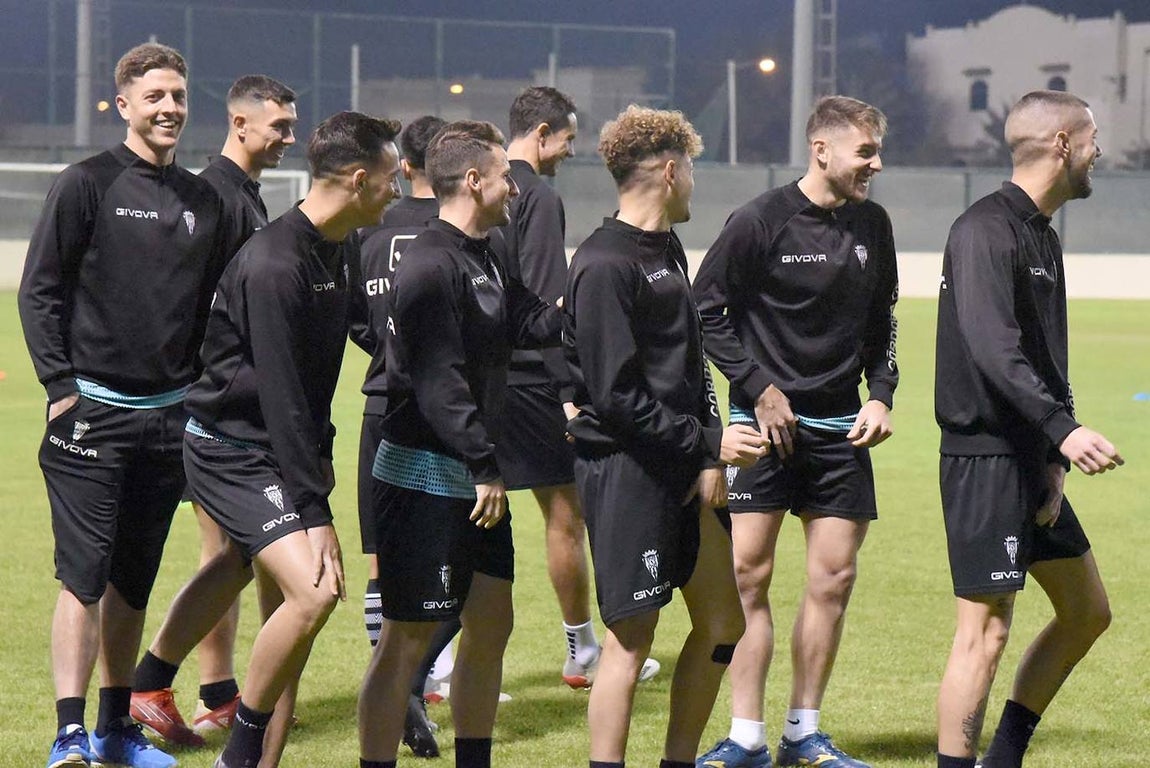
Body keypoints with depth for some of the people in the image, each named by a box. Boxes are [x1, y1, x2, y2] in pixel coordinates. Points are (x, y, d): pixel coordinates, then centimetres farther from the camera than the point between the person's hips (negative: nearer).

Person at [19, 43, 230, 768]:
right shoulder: (88, 185, -4)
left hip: (169, 417, 5)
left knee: (135, 581, 10)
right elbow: (39, 291, -5)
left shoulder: (204, 200, 12)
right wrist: (61, 386, -11)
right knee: (85, 576, -9)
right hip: (93, 410, -5)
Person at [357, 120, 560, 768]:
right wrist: (485, 468, -21)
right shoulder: (431, 265, -17)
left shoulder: (486, 260, 15)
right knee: (408, 637, -7)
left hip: (475, 477, 10)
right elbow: (439, 381, -22)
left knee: (492, 624, 14)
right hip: (425, 475, -10)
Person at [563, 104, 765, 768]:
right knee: (633, 637, -6)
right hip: (624, 469, -9)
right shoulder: (604, 266, -15)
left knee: (723, 618, 12)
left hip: (681, 469, 9)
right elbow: (616, 395, -19)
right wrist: (706, 443, -15)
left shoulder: (668, 252, 14)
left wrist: (710, 457, 4)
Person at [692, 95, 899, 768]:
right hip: (765, 423, -5)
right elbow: (706, 309, -5)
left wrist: (881, 395, 5)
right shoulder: (762, 221, -9)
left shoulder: (873, 225, 8)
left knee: (834, 578, 2)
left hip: (841, 430, 5)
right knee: (748, 575, -6)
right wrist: (759, 388, -10)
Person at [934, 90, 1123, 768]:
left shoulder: (1043, 235, 16)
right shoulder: (986, 231, -14)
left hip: (1032, 462, 10)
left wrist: (1056, 462, 6)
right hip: (986, 459, -10)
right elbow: (993, 348, -28)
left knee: (1088, 611, 14)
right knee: (986, 631, -8)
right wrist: (1063, 429, -37)